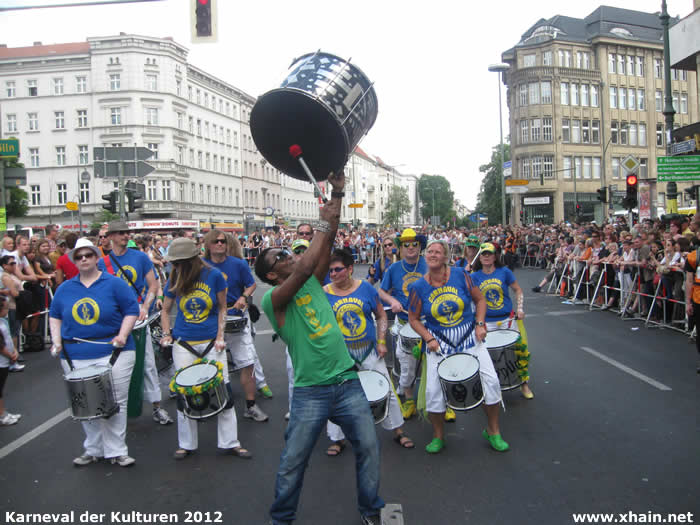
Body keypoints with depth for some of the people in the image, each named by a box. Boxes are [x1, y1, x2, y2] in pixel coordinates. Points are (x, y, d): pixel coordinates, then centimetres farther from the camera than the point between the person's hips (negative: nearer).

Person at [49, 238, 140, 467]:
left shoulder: (114, 283, -1)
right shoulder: (65, 289, 10)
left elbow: (131, 310, -2)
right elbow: (54, 316, 18)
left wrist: (122, 335, -13)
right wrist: (57, 340, 5)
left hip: (113, 353, -3)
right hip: (75, 357, 3)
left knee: (115, 403, 0)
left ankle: (116, 451, 12)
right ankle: (93, 450, 26)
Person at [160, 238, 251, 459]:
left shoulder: (213, 275, -7)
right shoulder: (174, 281, -1)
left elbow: (222, 308, 1)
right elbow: (166, 310, 14)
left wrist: (220, 337, -6)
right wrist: (166, 334, 0)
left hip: (211, 342, -1)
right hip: (183, 345, 2)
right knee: (184, 394, 6)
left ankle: (230, 443, 14)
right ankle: (186, 444, 23)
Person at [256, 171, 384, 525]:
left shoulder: (312, 284, 8)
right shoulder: (273, 300, -9)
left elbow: (327, 245, -1)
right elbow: (303, 269, -25)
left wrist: (337, 195, -7)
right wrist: (322, 224, -17)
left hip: (348, 382, 5)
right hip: (310, 392, -5)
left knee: (368, 447, 10)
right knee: (293, 462, 7)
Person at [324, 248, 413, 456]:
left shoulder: (365, 288, -3)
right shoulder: (324, 293, -7)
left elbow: (381, 316, 5)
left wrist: (381, 341, -2)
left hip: (369, 350, 1)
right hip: (340, 354, -1)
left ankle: (398, 431, 29)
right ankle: (337, 438, 24)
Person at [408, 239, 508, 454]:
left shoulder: (460, 275, -6)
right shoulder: (418, 287, -7)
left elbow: (479, 300, 4)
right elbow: (413, 319, 2)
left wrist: (480, 324, -8)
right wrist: (429, 339, -10)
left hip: (469, 338, 1)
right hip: (439, 344, 0)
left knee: (491, 380, -6)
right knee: (433, 390, -6)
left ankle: (493, 431, 17)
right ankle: (438, 436, 20)